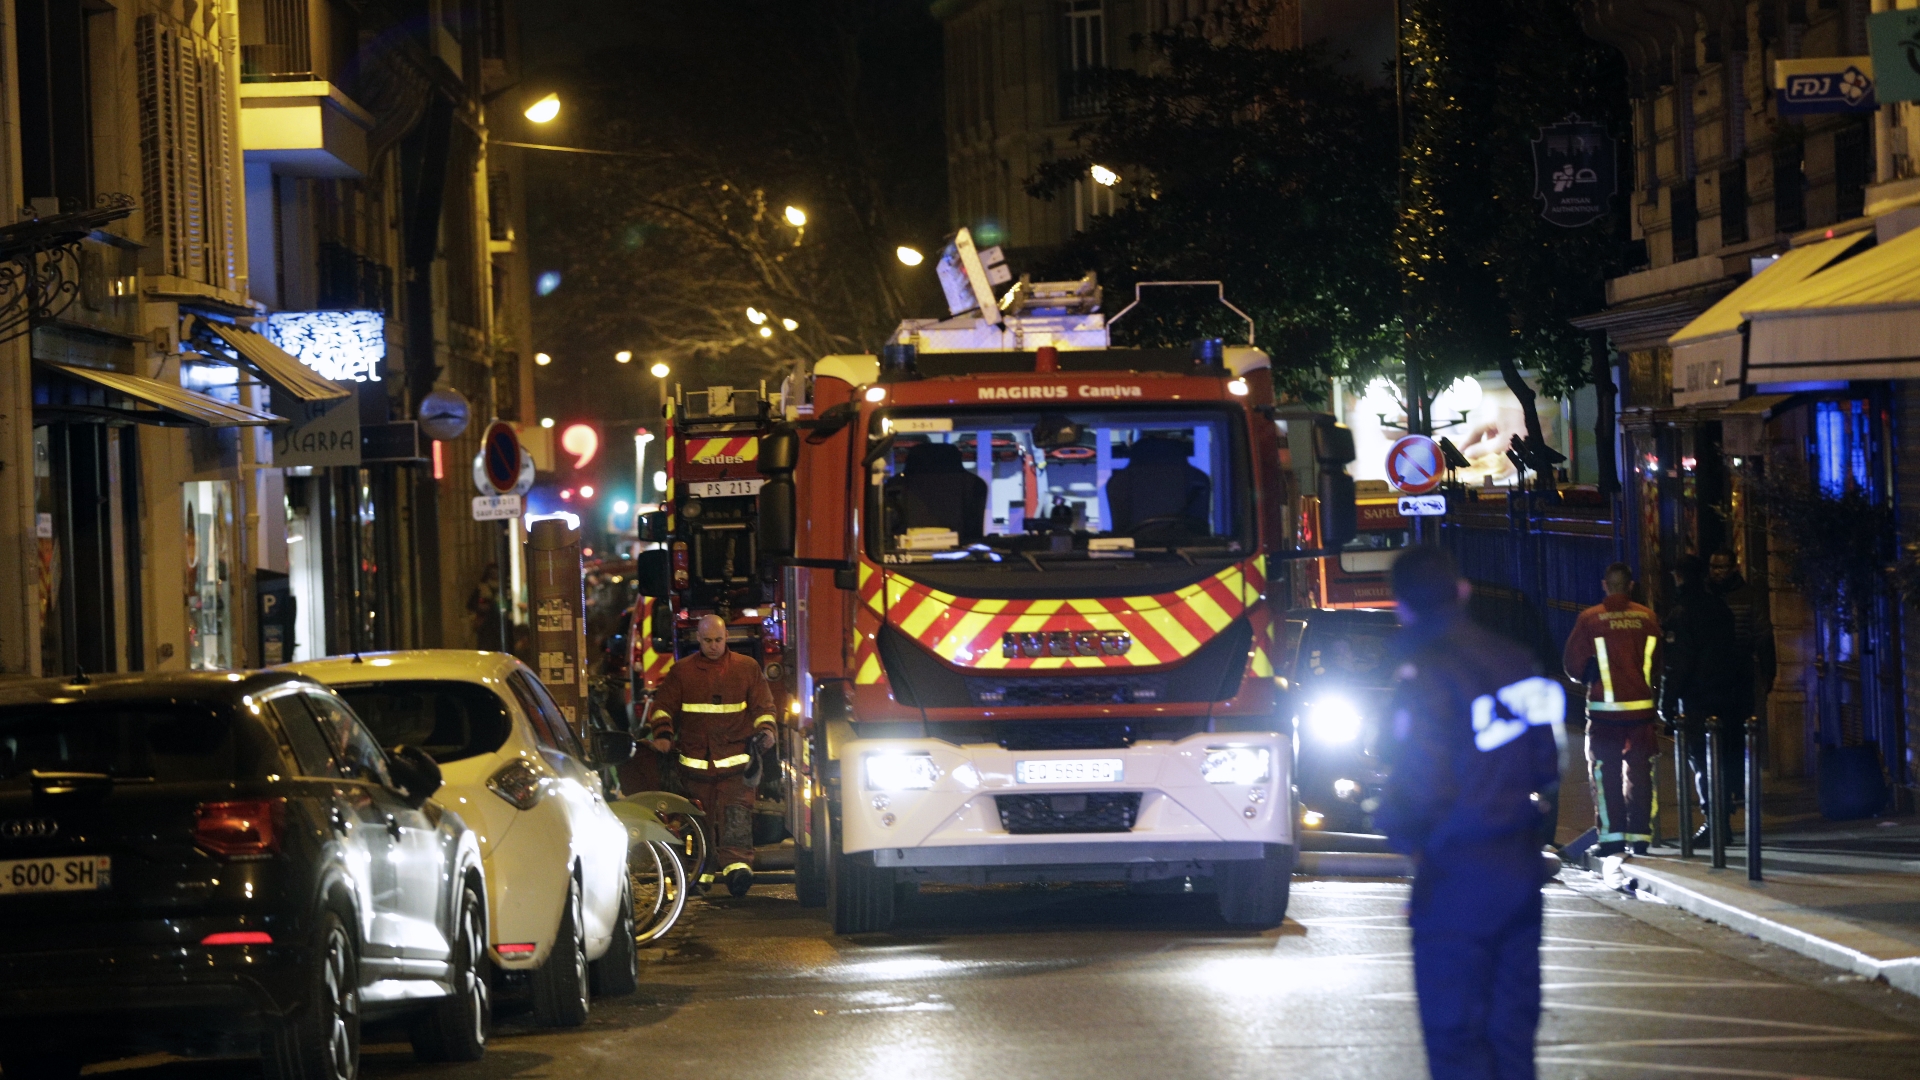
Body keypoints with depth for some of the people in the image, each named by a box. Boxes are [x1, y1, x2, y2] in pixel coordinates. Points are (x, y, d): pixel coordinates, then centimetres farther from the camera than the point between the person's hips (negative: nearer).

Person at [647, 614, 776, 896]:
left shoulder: (746, 669, 8)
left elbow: (762, 705, 12)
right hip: (695, 757, 2)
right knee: (699, 817, 6)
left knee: (736, 812, -17)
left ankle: (737, 865, -28)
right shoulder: (682, 671, 9)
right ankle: (700, 871, 13)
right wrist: (662, 733, -5)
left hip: (734, 756, -2)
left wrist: (765, 731, -6)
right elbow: (664, 705, 12)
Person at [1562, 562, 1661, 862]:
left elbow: (1574, 665, -3)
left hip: (1604, 706, -2)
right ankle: (1640, 834, 7)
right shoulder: (1648, 618, 1)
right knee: (1639, 770, 9)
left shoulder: (1590, 619, -7)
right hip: (1641, 705, 2)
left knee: (1605, 771, 4)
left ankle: (1611, 835, -1)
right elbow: (1660, 662, 8)